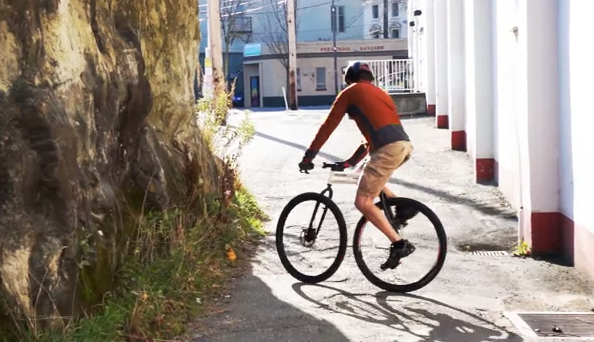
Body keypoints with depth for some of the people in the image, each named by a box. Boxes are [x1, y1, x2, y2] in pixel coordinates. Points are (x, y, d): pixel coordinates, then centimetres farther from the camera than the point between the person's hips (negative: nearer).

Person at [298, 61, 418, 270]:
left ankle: (399, 244, -9)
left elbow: (328, 126, 12)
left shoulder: (350, 92, 13)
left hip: (389, 148, -8)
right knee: (370, 177, 32)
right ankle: (402, 206, 16)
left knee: (363, 202, -3)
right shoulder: (379, 93, 33)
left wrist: (309, 156, 18)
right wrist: (350, 162, 39)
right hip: (405, 144, 8)